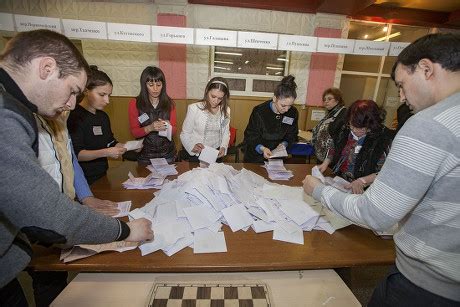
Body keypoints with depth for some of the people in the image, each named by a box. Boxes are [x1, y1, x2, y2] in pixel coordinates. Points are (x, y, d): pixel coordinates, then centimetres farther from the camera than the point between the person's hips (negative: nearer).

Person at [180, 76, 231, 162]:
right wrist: (192, 146, -24)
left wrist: (223, 147, -6)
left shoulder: (226, 110, 0)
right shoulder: (194, 108, -11)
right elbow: (185, 134, -5)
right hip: (196, 155, -2)